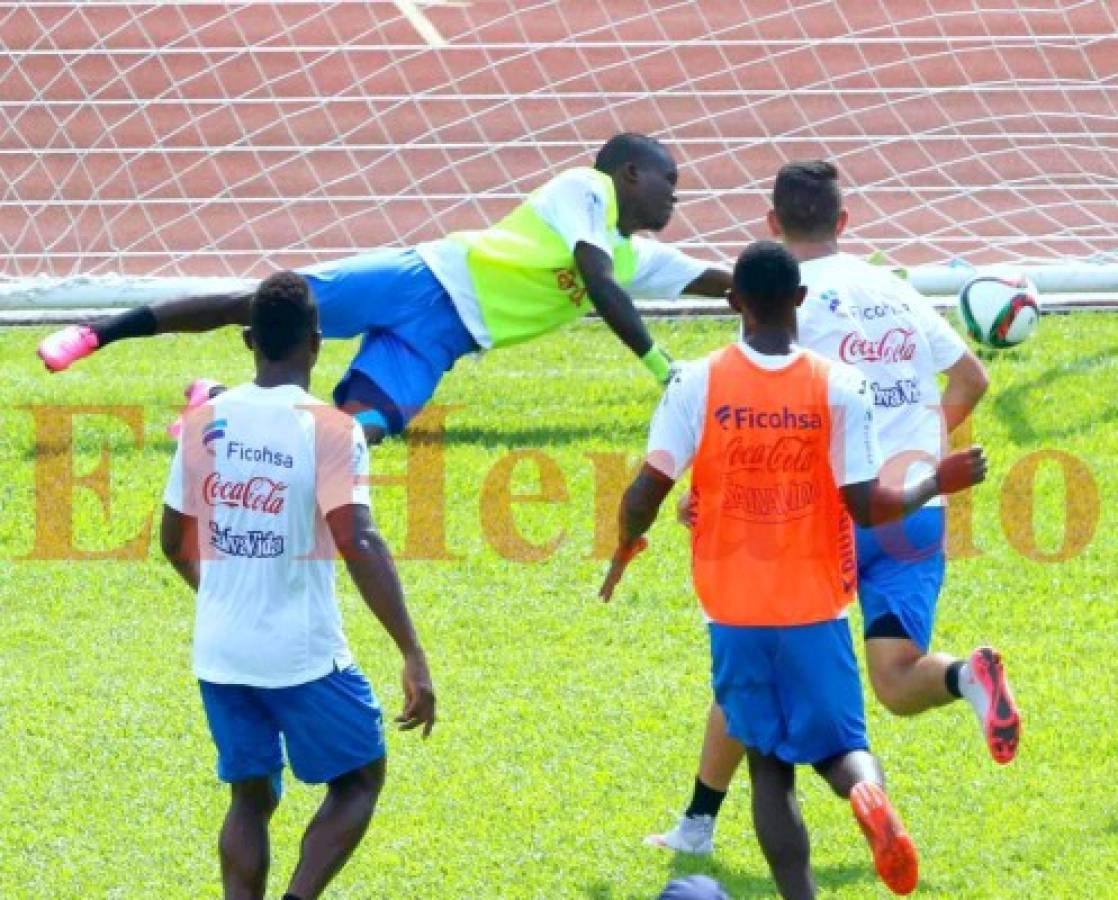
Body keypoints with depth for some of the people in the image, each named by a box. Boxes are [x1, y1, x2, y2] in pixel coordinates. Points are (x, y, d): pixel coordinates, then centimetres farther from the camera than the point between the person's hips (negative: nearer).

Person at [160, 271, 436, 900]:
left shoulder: (206, 422, 3)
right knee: (359, 779, 13)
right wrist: (414, 656, -21)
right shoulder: (329, 429, -12)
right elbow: (358, 543, -22)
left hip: (219, 653, 5)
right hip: (304, 654, -5)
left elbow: (174, 540, 13)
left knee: (251, 797, 17)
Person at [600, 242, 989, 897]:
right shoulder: (840, 387, -7)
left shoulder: (698, 384, -6)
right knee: (840, 744, 12)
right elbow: (867, 506, -10)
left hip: (734, 610, 0)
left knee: (769, 766, 11)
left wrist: (627, 546, 13)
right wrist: (937, 485, 8)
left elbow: (648, 491, -8)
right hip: (815, 607, 0)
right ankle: (867, 789, -24)